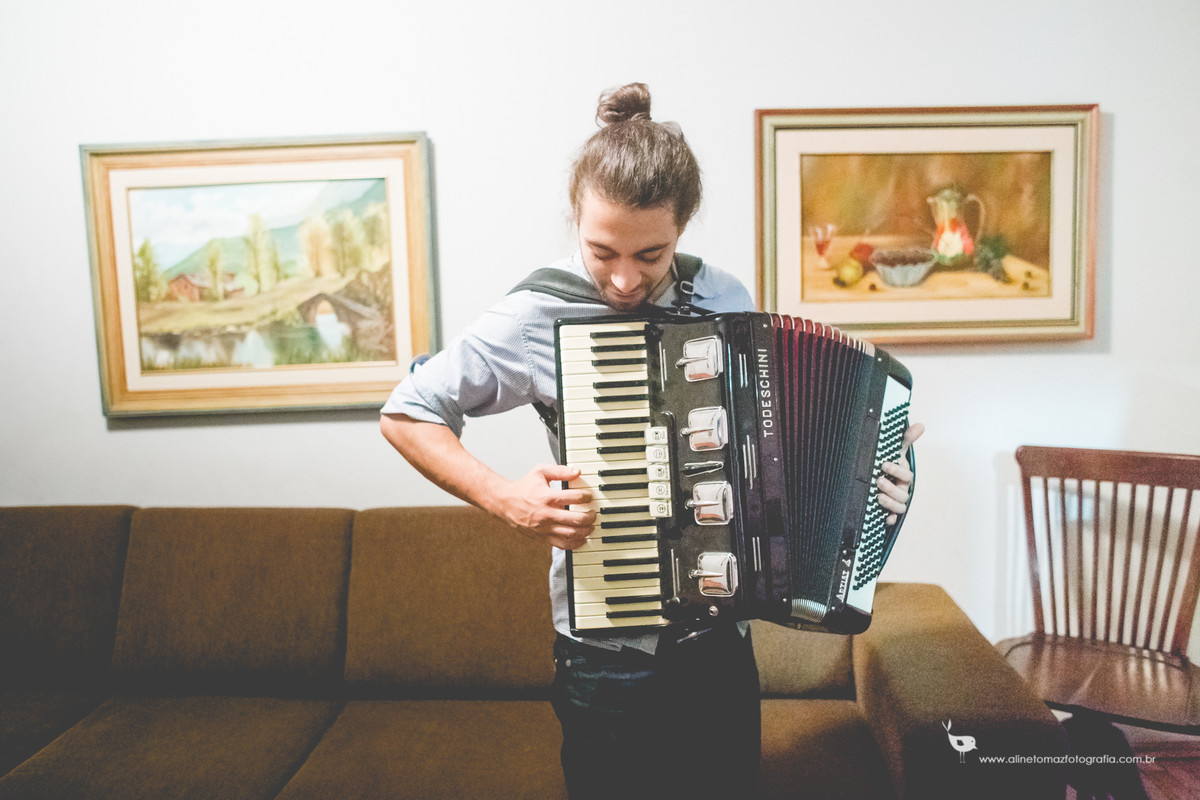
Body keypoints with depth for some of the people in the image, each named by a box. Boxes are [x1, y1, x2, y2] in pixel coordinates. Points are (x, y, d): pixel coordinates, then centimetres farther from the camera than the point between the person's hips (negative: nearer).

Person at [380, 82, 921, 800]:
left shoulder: (727, 299, -1)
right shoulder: (540, 316, -14)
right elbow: (406, 414, -6)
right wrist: (506, 500, -19)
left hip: (722, 641, 4)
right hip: (611, 654, -4)